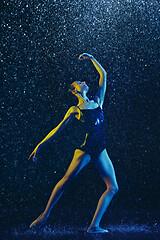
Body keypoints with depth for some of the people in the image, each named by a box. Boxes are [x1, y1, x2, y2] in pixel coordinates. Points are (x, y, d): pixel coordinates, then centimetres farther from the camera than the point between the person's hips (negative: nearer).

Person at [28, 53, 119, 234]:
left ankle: (94, 225, -4)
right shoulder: (75, 110, 3)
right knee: (66, 180, -11)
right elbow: (59, 129, 4)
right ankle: (45, 214, 4)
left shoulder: (98, 101, 14)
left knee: (113, 187, -4)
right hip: (85, 149, -5)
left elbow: (103, 75, 19)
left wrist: (91, 58, 20)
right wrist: (39, 145, 2)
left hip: (100, 151, 5)